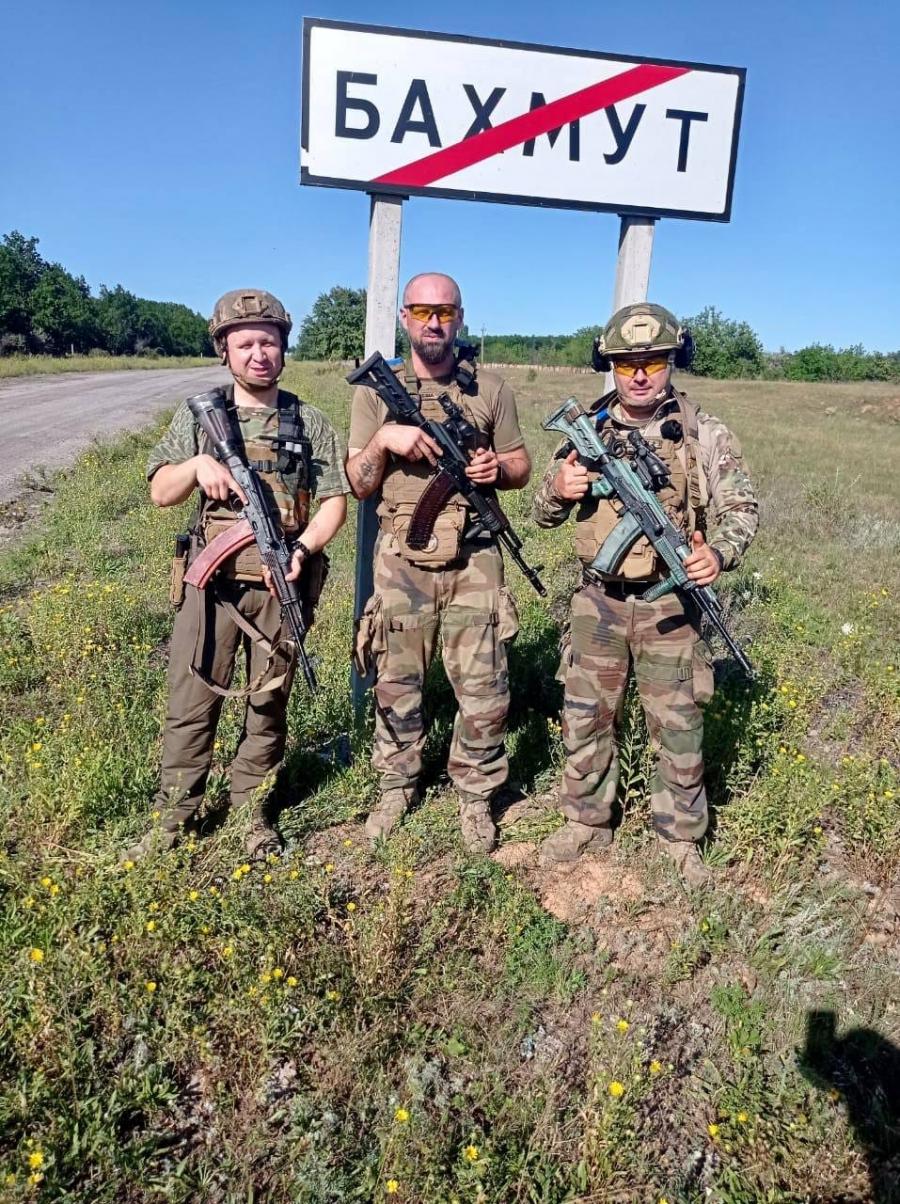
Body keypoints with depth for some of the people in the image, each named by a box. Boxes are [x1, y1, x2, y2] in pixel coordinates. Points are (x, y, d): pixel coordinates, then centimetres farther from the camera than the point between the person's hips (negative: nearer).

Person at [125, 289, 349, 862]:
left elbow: (336, 500, 2)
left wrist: (304, 548, -15)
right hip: (214, 580, 0)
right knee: (191, 702, 5)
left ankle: (254, 810, 27)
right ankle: (172, 817, 20)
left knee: (269, 702, 10)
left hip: (281, 585, 0)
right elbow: (160, 492, 4)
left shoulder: (310, 422, 3)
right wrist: (197, 463, -16)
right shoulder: (198, 416, 5)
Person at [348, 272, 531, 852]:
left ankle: (476, 796, 24)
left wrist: (497, 469, -11)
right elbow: (359, 485, 4)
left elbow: (522, 467, 11)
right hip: (401, 563, 1)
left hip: (474, 562, 0)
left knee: (485, 693, 2)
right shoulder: (376, 391, 4)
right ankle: (397, 786, 32)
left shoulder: (491, 389, 4)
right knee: (397, 687, 11)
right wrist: (384, 439, -14)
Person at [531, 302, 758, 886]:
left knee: (679, 728, 7)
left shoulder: (706, 434, -2)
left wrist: (719, 553, -19)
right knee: (585, 720, 11)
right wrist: (558, 490, -14)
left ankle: (680, 839, 26)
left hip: (669, 603, -2)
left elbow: (742, 508, 2)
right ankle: (587, 823, 31)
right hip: (598, 601, 2)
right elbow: (544, 513, 9)